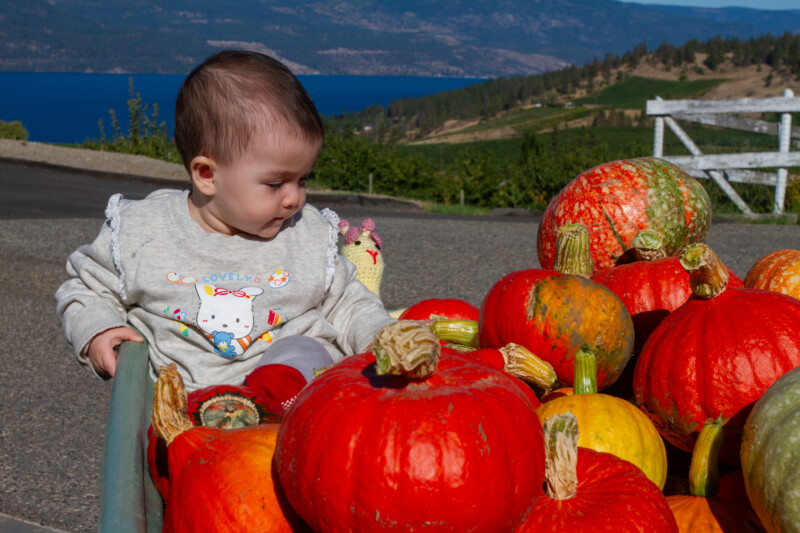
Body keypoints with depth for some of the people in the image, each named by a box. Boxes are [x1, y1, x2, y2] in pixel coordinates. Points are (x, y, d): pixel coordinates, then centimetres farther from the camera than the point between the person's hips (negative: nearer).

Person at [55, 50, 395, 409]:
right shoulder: (140, 232, 1)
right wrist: (95, 331, -4)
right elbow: (88, 289, 16)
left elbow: (345, 303, 17)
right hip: (181, 391, 0)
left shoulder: (309, 233, 6)